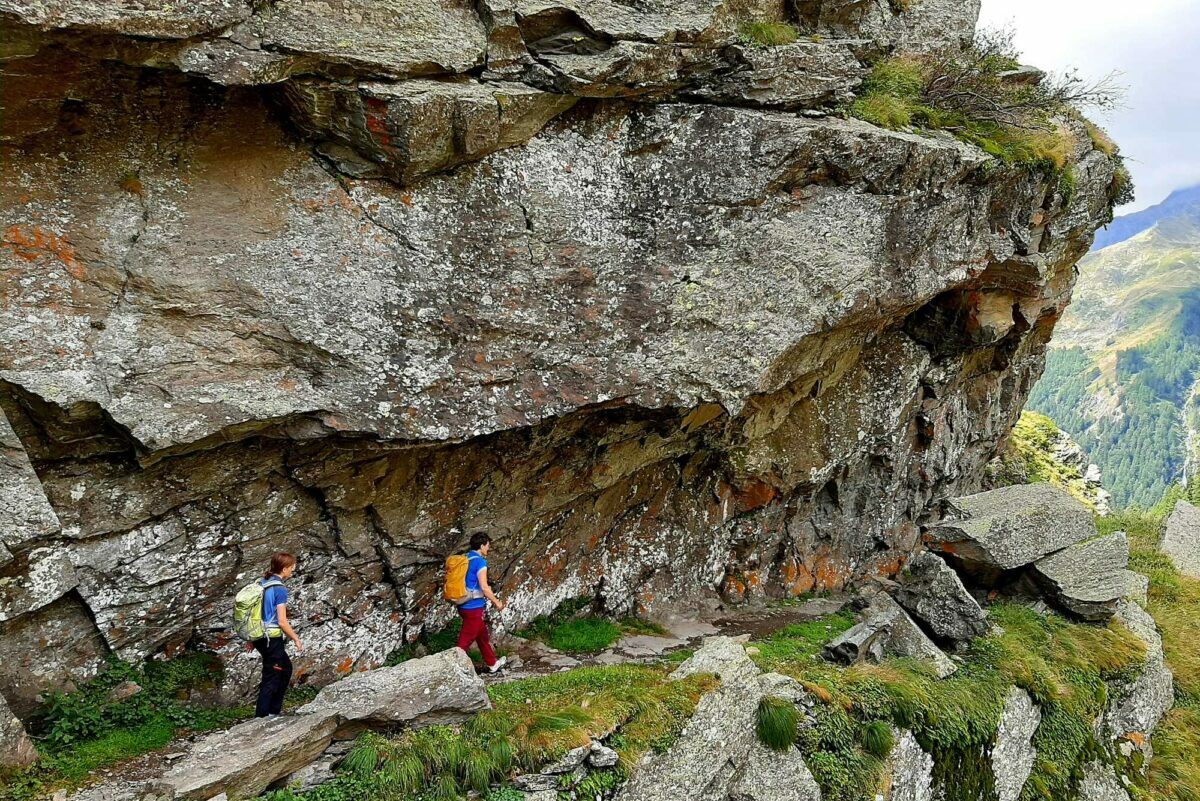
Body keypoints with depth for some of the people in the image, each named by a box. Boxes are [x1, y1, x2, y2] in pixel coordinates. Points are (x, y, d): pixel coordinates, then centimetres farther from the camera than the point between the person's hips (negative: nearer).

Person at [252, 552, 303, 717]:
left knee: (286, 668, 22)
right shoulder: (280, 589, -18)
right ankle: (261, 716, 9)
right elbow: (282, 622, -20)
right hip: (272, 640, -9)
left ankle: (274, 710, 28)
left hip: (260, 637, 9)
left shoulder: (262, 583, 6)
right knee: (271, 679, 3)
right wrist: (296, 640, -10)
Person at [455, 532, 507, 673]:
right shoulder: (480, 562, -17)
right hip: (475, 607, -9)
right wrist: (497, 602, -6)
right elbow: (484, 588, -20)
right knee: (465, 640, -2)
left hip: (464, 606, 9)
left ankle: (492, 664, 36)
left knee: (483, 635, 22)